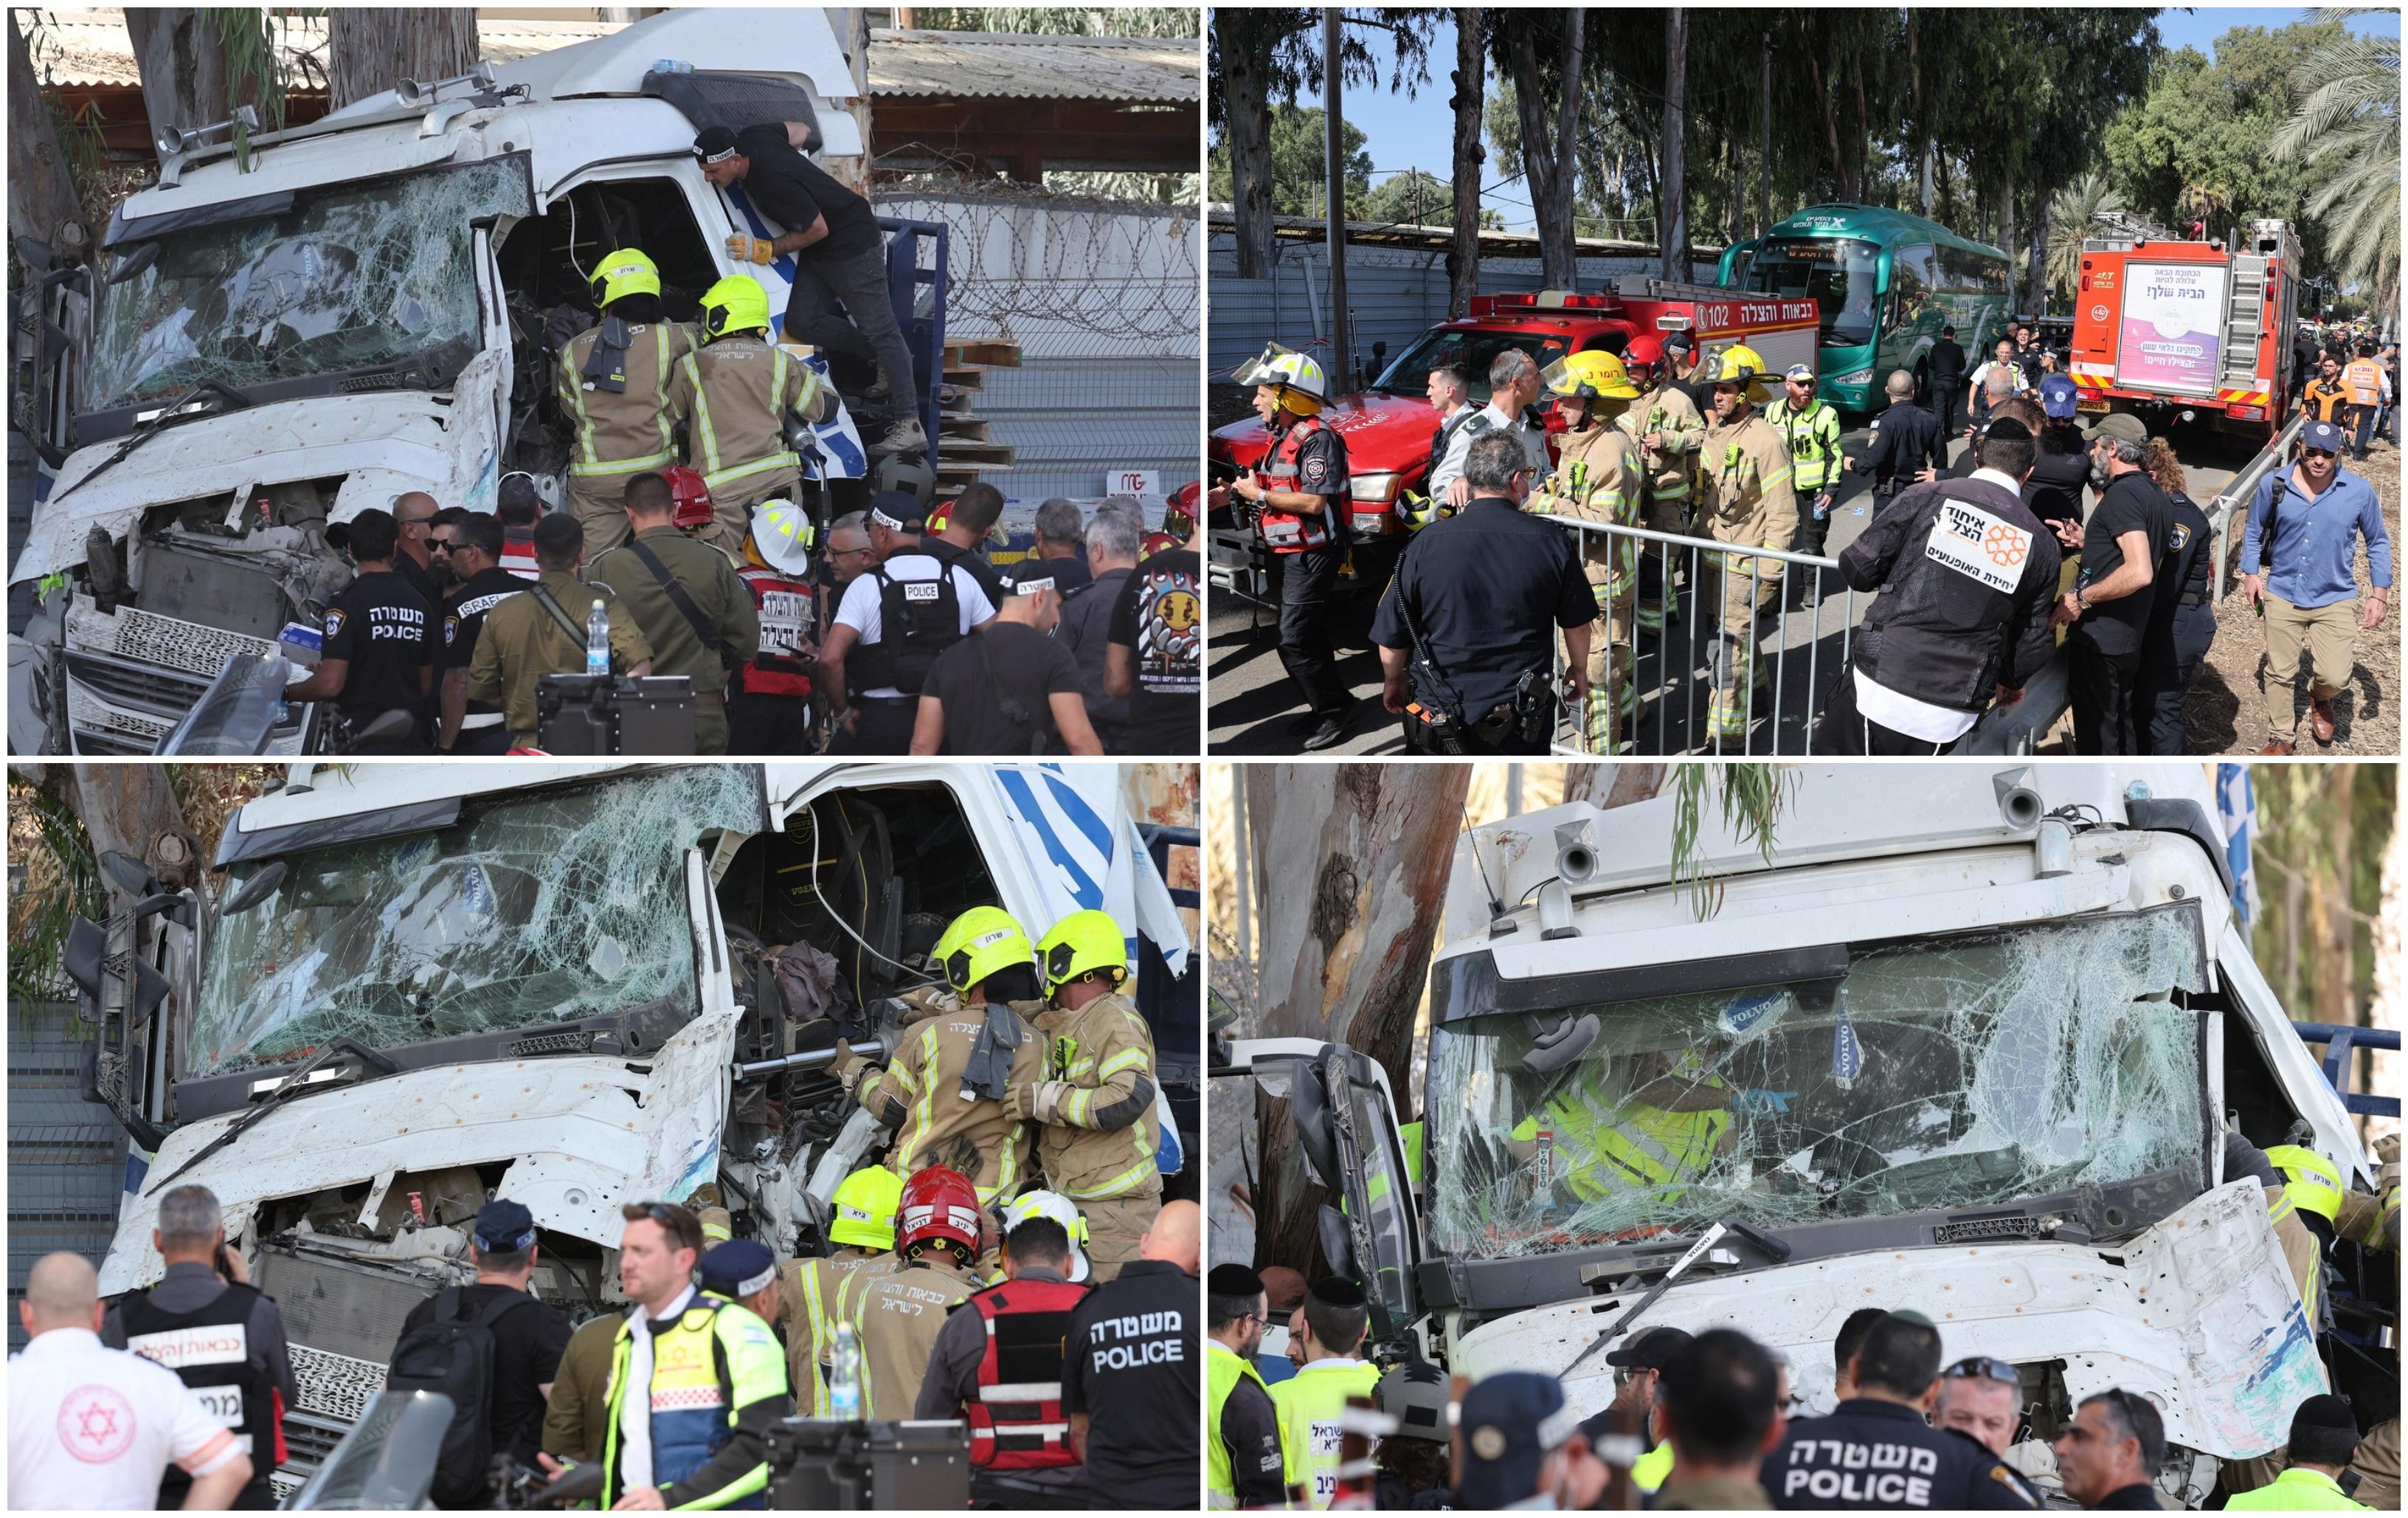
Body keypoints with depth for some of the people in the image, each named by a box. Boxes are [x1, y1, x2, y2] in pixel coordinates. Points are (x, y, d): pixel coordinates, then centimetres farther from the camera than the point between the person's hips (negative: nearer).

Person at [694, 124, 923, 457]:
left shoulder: (774, 180, -33)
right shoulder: (749, 139, -7)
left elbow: (818, 229, -23)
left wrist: (765, 250, -19)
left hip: (854, 245, -9)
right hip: (820, 254, 9)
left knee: (879, 330, -7)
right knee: (802, 322, -2)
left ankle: (910, 426, -7)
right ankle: (885, 359, 13)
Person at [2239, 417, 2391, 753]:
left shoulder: (2360, 491, -10)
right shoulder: (2274, 484, -8)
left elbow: (2378, 542, 3)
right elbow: (2254, 531, 9)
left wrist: (2380, 595, 0)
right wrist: (2251, 573, 1)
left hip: (2335, 600, -1)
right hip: (2282, 596, 1)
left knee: (2335, 677, -8)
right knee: (2280, 673, 9)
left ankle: (2320, 698, 30)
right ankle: (2281, 737, 31)